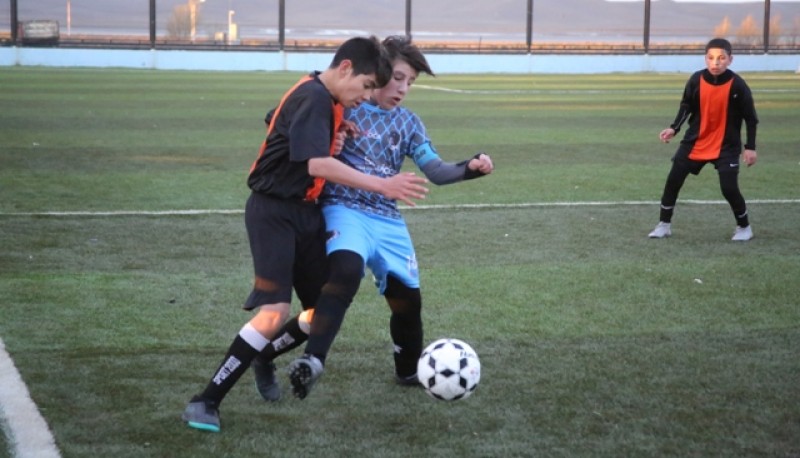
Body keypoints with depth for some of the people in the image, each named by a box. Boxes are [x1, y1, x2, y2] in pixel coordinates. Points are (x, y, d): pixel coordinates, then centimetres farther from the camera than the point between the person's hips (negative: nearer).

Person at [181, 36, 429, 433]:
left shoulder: (328, 100, 10)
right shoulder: (313, 97, -19)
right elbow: (317, 164, -28)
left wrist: (338, 138, 3)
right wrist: (382, 186, -29)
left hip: (305, 211, 10)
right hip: (274, 213, -10)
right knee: (275, 311, -19)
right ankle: (205, 402, -12)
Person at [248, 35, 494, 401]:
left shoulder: (409, 123, 11)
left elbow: (435, 171, 6)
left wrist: (471, 168, -11)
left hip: (388, 219, 5)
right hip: (345, 210, -5)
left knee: (407, 298, 9)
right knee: (346, 271, -35)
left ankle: (408, 372, 34)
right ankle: (314, 359, -41)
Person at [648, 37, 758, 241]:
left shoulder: (737, 85, -16)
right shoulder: (696, 80, -11)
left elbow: (750, 117, -6)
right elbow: (686, 106, 5)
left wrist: (750, 147, -8)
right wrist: (674, 128, -9)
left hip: (726, 145, -3)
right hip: (695, 142, 3)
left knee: (729, 188, -12)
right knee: (673, 180, 2)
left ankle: (744, 227, 14)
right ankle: (664, 225, 19)